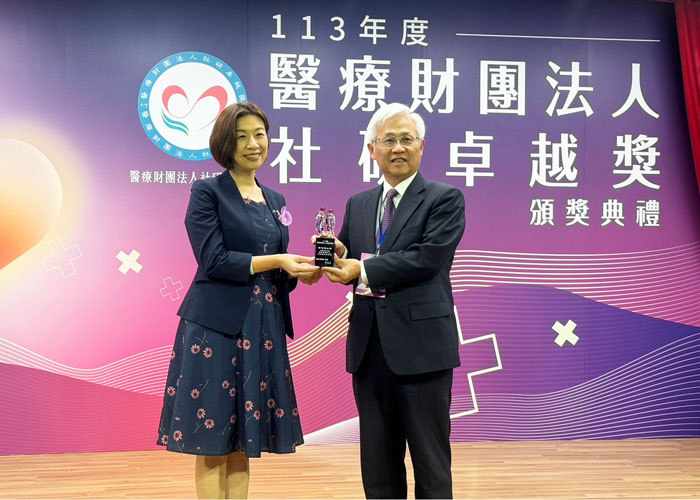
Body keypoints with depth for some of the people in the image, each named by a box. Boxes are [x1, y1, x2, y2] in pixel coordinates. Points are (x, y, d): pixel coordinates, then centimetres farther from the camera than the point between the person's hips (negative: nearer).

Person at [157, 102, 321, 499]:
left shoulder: (275, 200, 15)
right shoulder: (207, 192, -3)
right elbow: (213, 260, -13)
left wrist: (301, 272, -4)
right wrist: (276, 261, -17)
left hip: (263, 328, 6)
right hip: (217, 327, -6)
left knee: (243, 441, 10)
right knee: (211, 441, 0)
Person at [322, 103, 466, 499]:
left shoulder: (445, 199, -3)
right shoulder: (357, 205, 15)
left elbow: (428, 258, -16)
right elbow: (350, 268, 14)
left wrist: (363, 269, -14)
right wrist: (338, 256, -8)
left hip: (421, 344, -5)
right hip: (370, 347, 5)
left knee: (431, 461, 5)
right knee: (378, 463, 14)